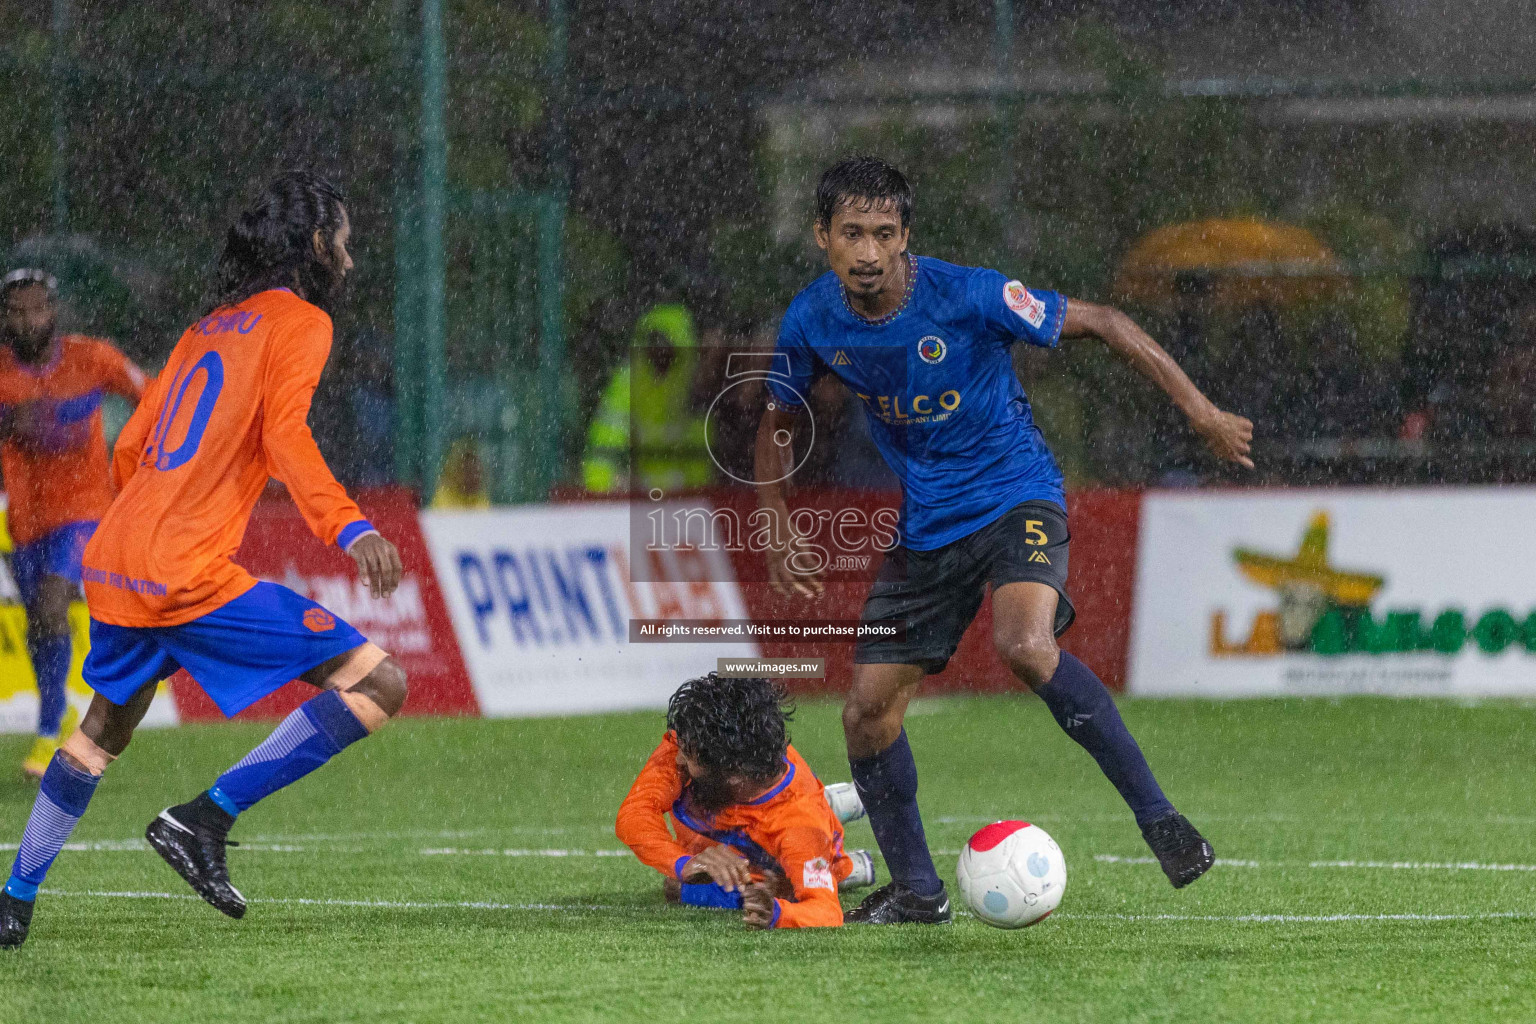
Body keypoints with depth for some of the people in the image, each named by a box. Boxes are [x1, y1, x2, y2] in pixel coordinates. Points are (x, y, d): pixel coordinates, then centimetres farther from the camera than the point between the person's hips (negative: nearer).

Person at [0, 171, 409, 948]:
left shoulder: (209, 328, 23)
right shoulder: (298, 321, 0)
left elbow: (128, 452, 26)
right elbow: (286, 438, -17)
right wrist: (349, 529, -29)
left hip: (115, 564, 9)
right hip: (191, 577, -9)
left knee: (105, 728, 32)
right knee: (377, 685, -10)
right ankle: (205, 820, -12)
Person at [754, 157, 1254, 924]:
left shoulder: (966, 296, -20)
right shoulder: (812, 322, -7)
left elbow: (1100, 324, -11)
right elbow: (778, 421, 14)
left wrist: (1200, 412, -13)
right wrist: (777, 528, 2)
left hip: (1016, 495, -5)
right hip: (926, 527, 5)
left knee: (1026, 647, -33)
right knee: (866, 709, 0)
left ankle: (1155, 815, -22)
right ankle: (915, 890, 20)